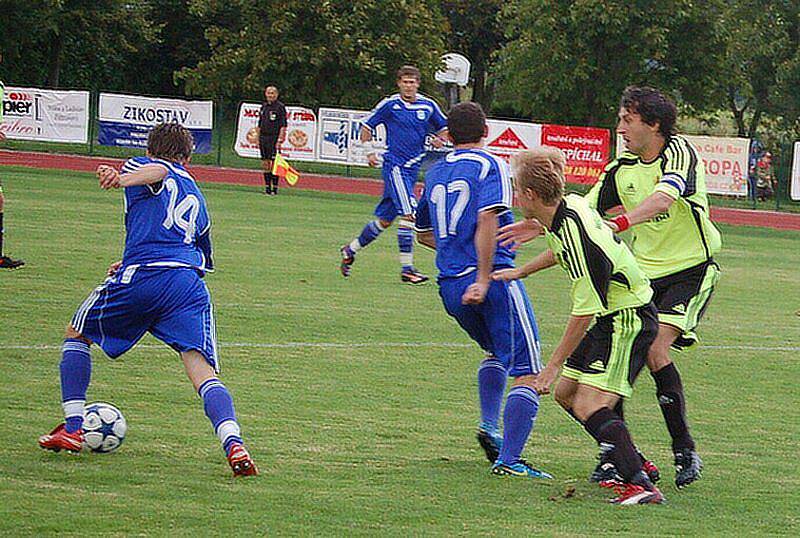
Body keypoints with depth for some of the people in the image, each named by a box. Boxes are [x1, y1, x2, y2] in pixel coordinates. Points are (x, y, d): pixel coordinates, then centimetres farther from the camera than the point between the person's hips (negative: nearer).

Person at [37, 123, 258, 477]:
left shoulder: (142, 168, 17)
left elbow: (158, 170, -9)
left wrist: (121, 179, -31)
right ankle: (234, 444, -32)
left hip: (138, 279, -3)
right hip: (188, 283, 3)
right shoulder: (197, 198, 33)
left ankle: (73, 429, 16)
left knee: (76, 334, 22)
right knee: (203, 372, -7)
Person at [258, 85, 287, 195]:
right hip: (263, 137, 6)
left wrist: (279, 139, -16)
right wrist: (258, 138, 15)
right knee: (265, 164, 7)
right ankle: (267, 187, 12)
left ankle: (275, 188, -4)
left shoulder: (280, 107, -4)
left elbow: (283, 125, -9)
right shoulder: (264, 106, 15)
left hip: (274, 138, -6)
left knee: (274, 163, -7)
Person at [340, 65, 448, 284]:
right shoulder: (390, 105, -5)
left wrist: (440, 139, -2)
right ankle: (407, 268, -15)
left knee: (385, 219, 12)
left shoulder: (428, 105, 7)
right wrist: (369, 152, -3)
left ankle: (351, 249, 32)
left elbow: (444, 127, 20)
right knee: (408, 213, -18)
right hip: (394, 165, -6)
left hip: (412, 168, 6)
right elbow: (367, 125, 6)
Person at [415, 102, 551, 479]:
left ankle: (488, 426, 14)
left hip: (449, 288, 7)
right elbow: (487, 219, -20)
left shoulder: (435, 174, 16)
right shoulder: (489, 166, -4)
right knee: (527, 372, -5)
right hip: (493, 279, -7)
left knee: (496, 352, 31)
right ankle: (509, 459, -15)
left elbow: (423, 233, 29)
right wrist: (484, 276, -22)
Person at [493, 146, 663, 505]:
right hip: (610, 317, 10)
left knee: (589, 407, -21)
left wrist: (553, 365, -18)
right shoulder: (571, 206, 0)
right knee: (566, 394, 16)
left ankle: (639, 485, -29)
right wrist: (521, 271, 32)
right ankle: (631, 462, 24)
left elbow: (584, 312, -25)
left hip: (628, 320, -10)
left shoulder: (576, 238, -27)